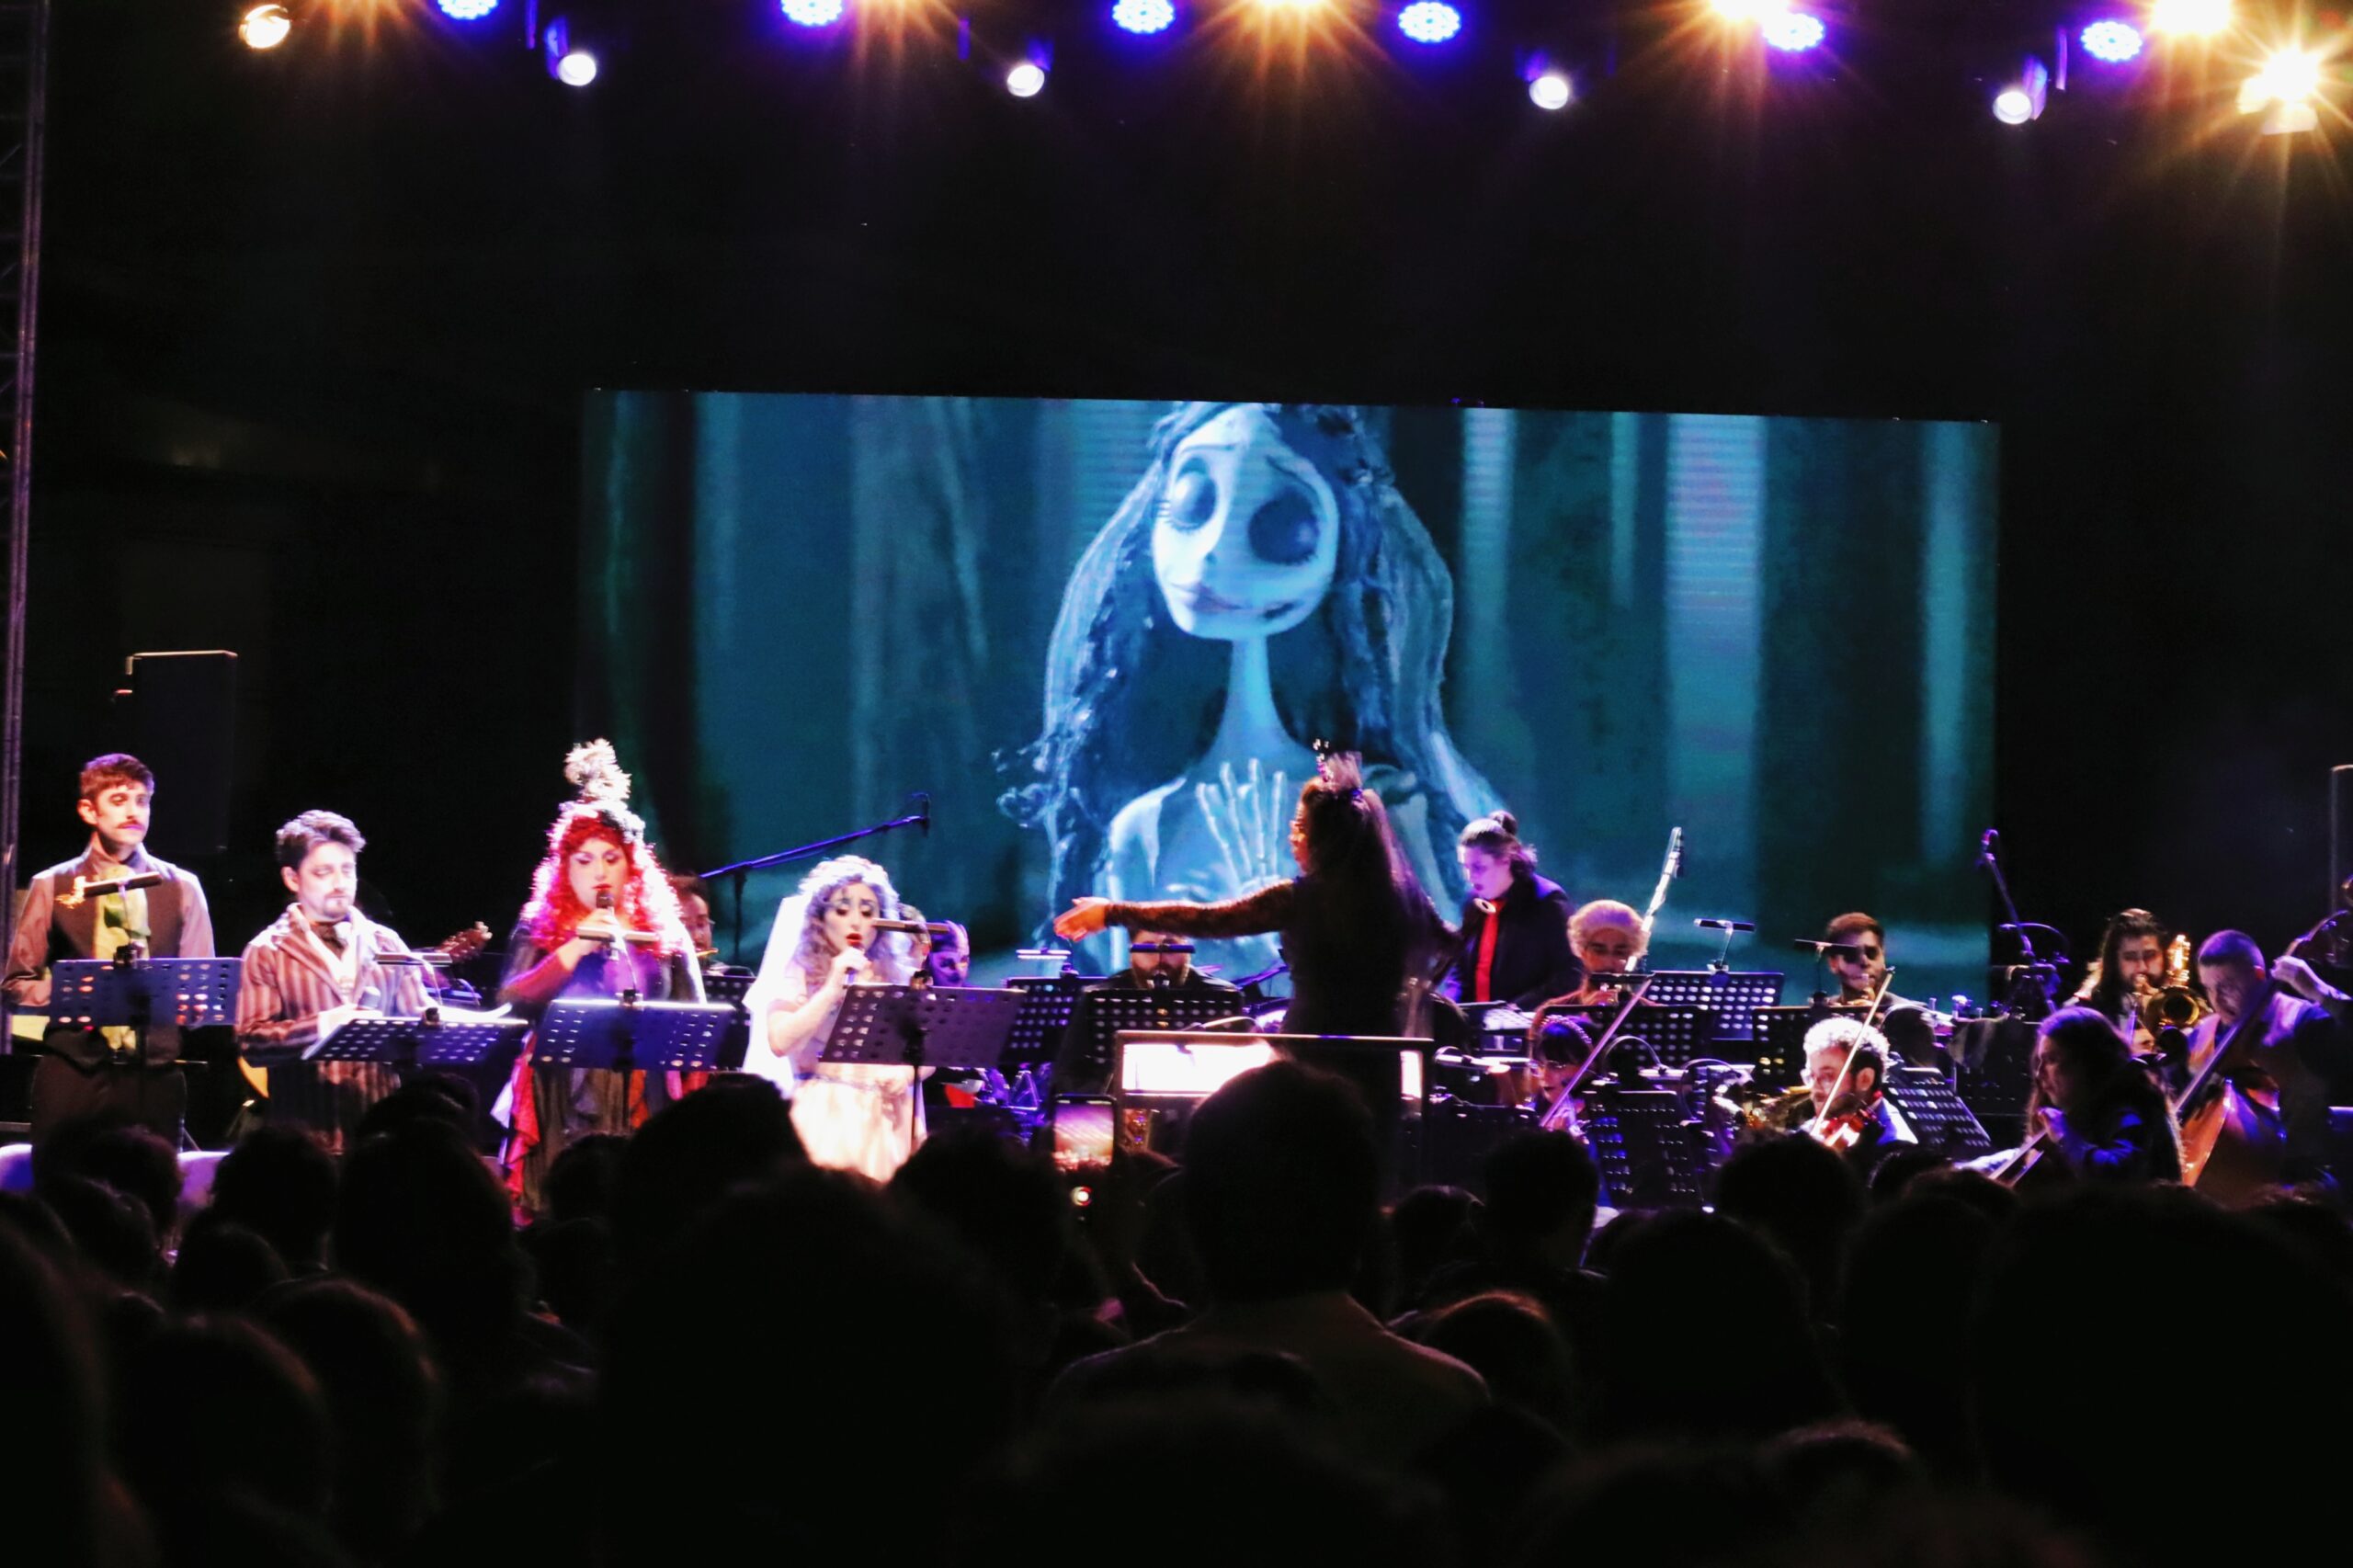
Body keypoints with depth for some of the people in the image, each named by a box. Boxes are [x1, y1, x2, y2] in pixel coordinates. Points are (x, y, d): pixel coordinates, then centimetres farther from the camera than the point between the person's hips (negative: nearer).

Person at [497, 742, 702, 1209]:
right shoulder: (540, 930, 10)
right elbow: (513, 1003, -4)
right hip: (565, 1109, -1)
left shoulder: (664, 933, 13)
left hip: (642, 1105, 1)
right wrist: (578, 947, -10)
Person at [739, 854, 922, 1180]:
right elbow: (780, 1042, -11)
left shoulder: (900, 980, 13)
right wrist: (832, 989, -13)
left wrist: (906, 1073, -9)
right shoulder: (798, 975, 4)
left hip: (885, 1123, 3)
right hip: (822, 1119, -3)